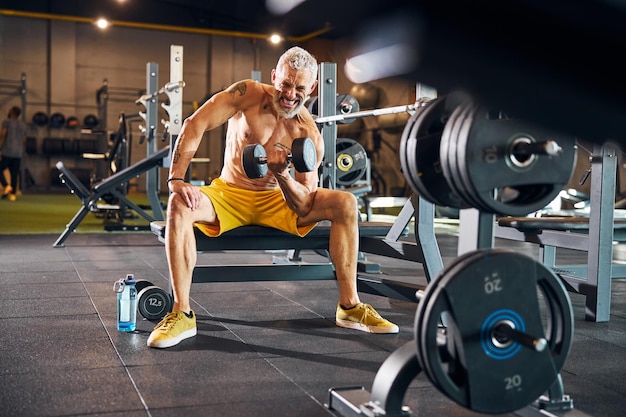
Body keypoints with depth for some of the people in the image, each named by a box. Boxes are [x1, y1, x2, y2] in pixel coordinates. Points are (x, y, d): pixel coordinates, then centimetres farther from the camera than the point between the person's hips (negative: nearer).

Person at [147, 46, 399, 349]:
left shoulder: (310, 136, -11)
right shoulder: (249, 94, -13)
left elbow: (304, 207, -14)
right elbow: (195, 125, -19)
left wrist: (282, 175, -34)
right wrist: (177, 180, -30)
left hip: (278, 200, 2)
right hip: (229, 196, -1)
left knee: (346, 204, -17)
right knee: (180, 205, -34)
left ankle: (349, 306, -9)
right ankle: (182, 313, -28)